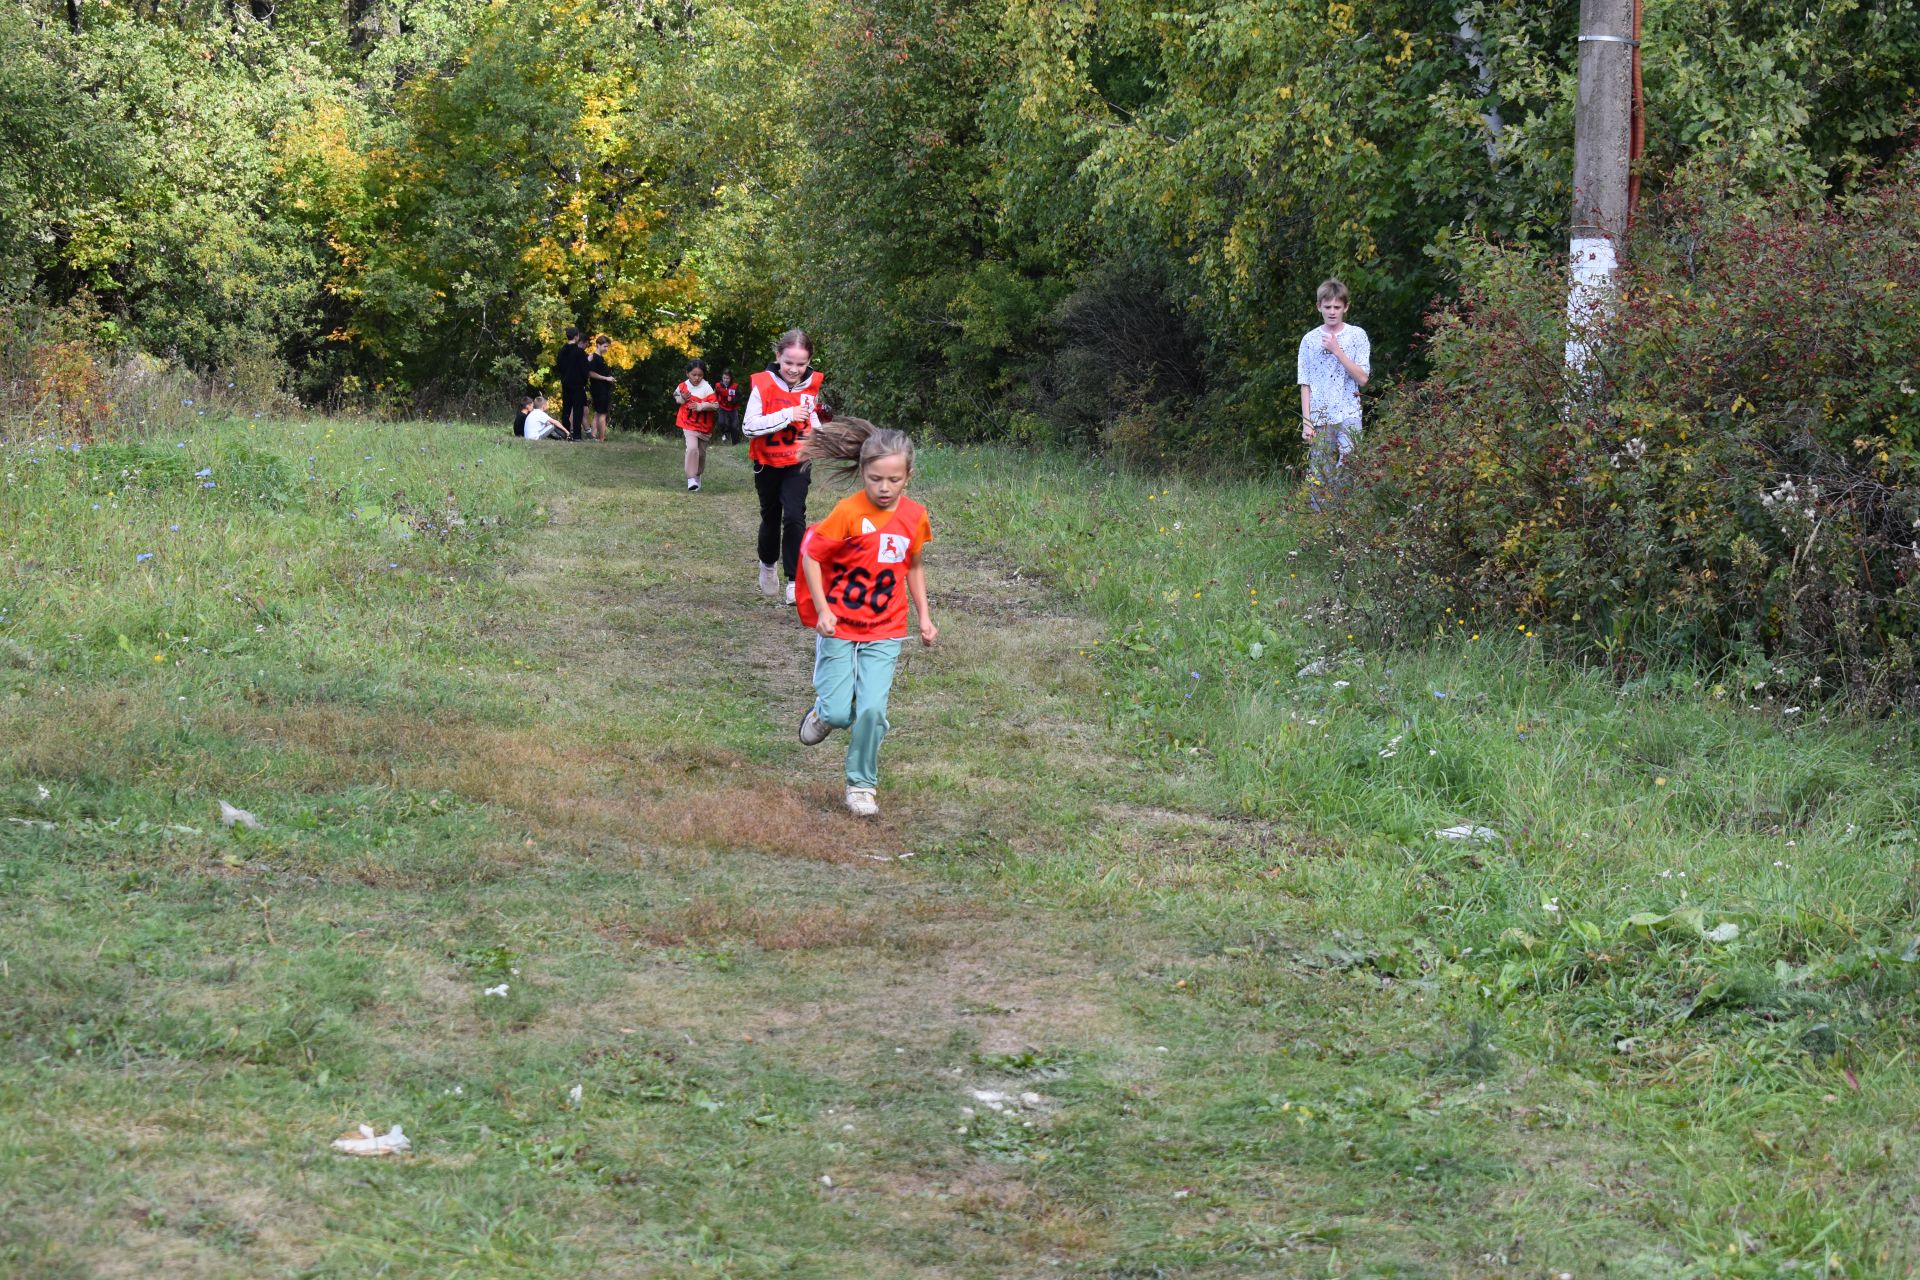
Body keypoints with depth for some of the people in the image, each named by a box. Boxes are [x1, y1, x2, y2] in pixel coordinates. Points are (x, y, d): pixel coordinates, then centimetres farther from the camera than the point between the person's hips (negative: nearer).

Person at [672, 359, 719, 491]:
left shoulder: (706, 388, -15)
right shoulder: (683, 386, -6)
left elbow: (716, 405, -18)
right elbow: (676, 396, 15)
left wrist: (701, 406, -30)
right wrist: (682, 399, -7)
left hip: (704, 425, 0)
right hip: (689, 424, 0)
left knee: (701, 452, 16)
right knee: (692, 448, -21)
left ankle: (698, 476, 40)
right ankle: (691, 479, -19)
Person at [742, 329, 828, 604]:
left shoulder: (811, 385, -5)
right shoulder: (763, 385, -18)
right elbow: (749, 426, -24)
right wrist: (786, 415, -29)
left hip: (797, 463, 1)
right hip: (768, 464, -1)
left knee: (794, 516, -16)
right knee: (771, 517, 16)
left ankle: (795, 580, -11)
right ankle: (768, 564, 44)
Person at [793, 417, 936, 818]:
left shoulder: (914, 516, -3)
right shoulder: (848, 512, -17)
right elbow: (811, 555, -10)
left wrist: (923, 615, 11)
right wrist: (822, 610, -15)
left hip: (884, 632, 2)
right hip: (839, 626, -2)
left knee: (872, 710, -10)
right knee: (838, 713, -4)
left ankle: (862, 785, 8)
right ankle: (824, 711, 34)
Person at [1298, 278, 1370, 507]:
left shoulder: (1357, 335, 4)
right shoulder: (1310, 340, 9)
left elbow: (1362, 378, -4)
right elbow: (1305, 385, 8)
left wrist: (1337, 351, -11)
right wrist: (1306, 422, 1)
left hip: (1348, 417, -2)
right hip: (1319, 420, 2)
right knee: (1318, 480, 3)